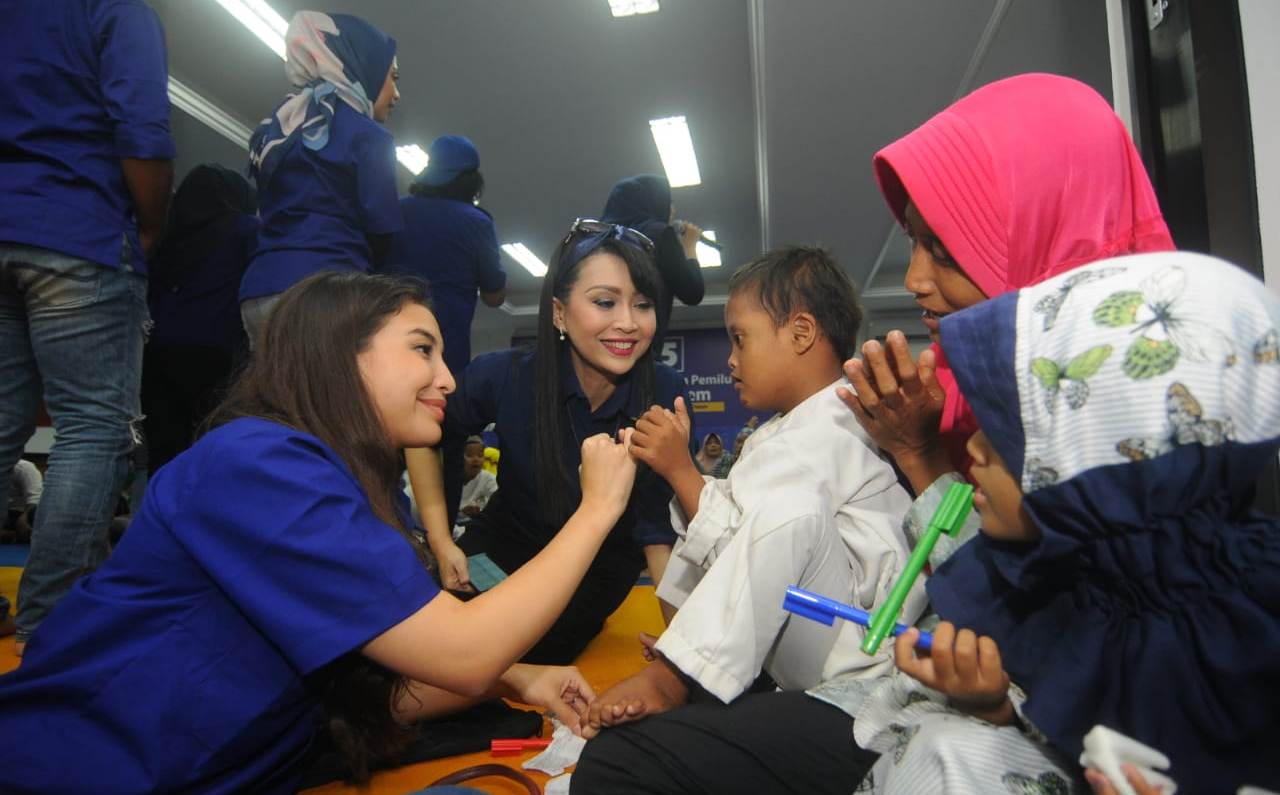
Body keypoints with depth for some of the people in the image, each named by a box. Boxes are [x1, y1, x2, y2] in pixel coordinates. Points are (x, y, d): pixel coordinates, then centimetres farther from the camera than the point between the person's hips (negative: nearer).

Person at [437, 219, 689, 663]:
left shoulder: (665, 394, -23)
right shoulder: (504, 377, -23)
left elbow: (658, 524, -14)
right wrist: (440, 538, -6)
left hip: (598, 579, -1)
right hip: (500, 557, 2)